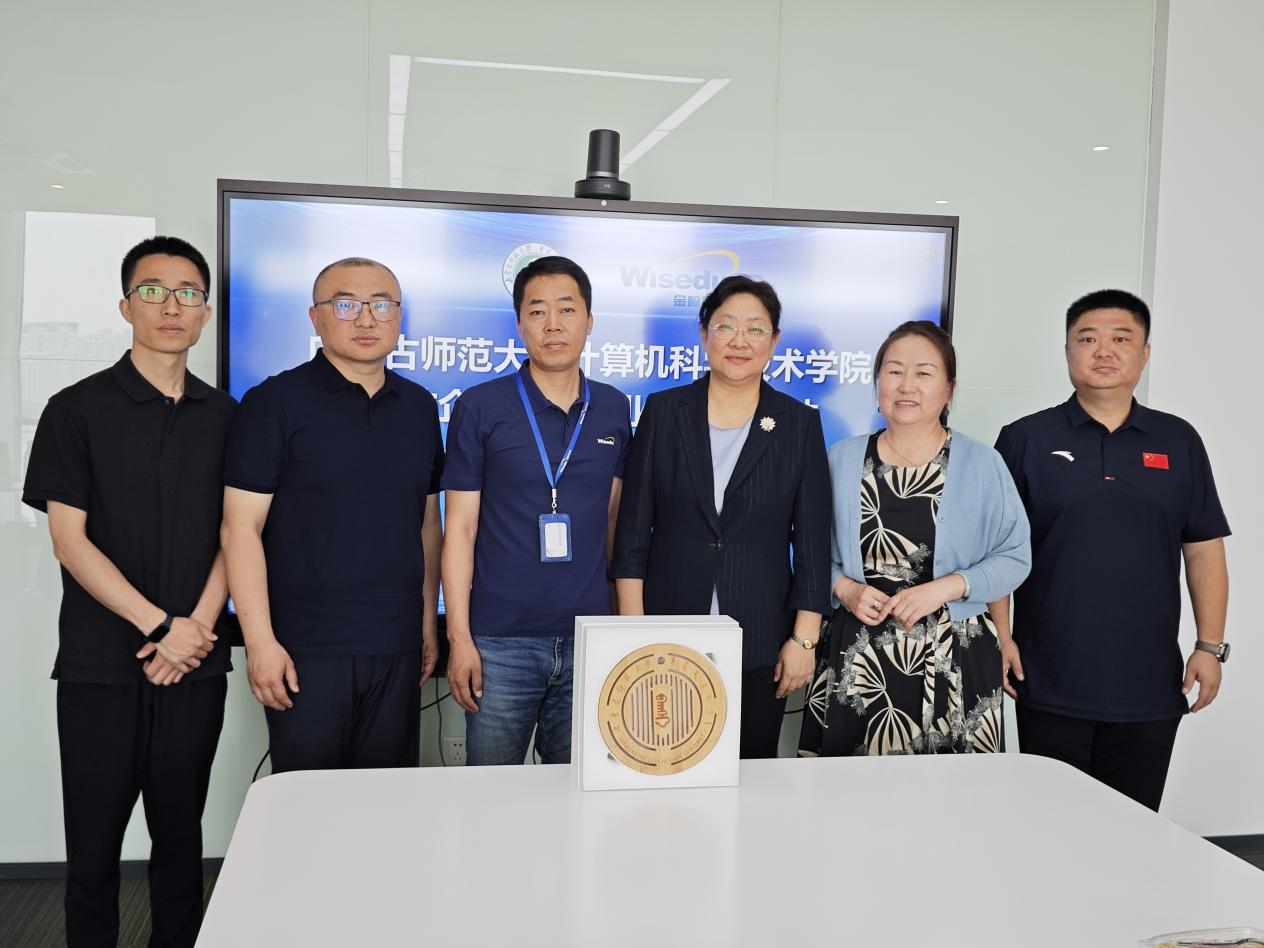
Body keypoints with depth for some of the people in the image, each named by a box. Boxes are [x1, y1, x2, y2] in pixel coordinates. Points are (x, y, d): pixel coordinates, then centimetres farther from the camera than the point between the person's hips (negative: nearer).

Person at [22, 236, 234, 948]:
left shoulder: (224, 415, 8)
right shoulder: (78, 410, -1)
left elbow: (232, 535, 8)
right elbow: (70, 541, -6)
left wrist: (198, 627, -7)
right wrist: (160, 626, -12)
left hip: (196, 667, 3)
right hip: (101, 669, -2)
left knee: (181, 838, 11)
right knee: (94, 847, 6)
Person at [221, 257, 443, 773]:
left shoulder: (419, 406, 10)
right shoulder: (275, 402, -5)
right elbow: (241, 527, -8)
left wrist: (428, 621, 12)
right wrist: (259, 640, -13)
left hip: (397, 650, 5)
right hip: (305, 651, -4)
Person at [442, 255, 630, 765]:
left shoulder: (613, 408, 7)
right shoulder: (480, 407, -3)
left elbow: (612, 517, 13)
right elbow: (460, 529, -3)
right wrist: (459, 637, -8)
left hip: (589, 637, 3)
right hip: (501, 641, -3)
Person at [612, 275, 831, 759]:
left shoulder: (799, 424, 3)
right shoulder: (664, 411, 3)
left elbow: (813, 542, 2)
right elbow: (633, 532, 2)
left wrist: (804, 639, -2)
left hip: (760, 646, 0)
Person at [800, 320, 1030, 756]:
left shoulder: (982, 464, 3)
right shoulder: (841, 459, 7)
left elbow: (1014, 558, 2)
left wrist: (945, 588, -11)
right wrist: (844, 588, -6)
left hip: (951, 662, -1)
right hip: (856, 657, 1)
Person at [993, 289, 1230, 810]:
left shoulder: (1179, 441, 8)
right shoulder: (1024, 439, 0)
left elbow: (1204, 551, 10)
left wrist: (1210, 645, 4)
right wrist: (999, 637, -6)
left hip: (1151, 685, 2)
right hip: (1050, 685, -2)